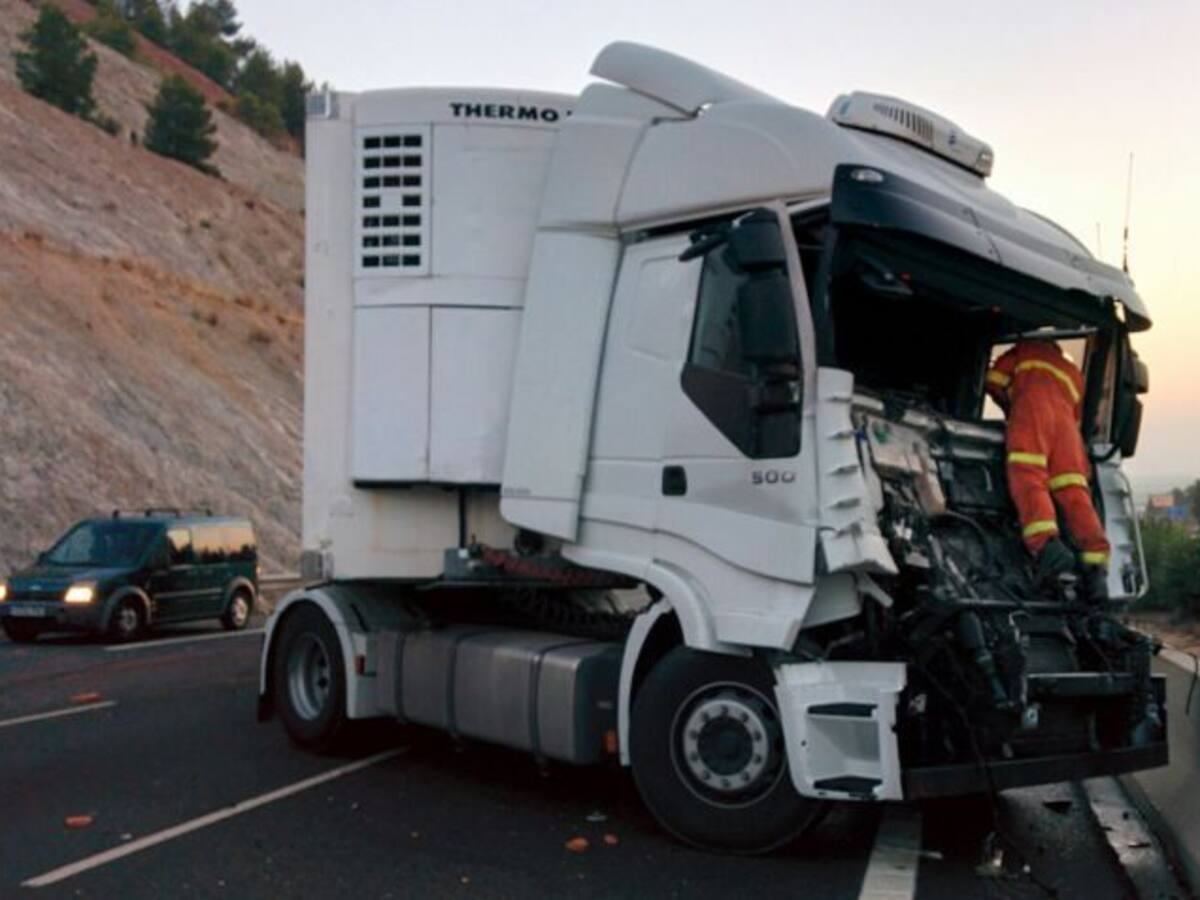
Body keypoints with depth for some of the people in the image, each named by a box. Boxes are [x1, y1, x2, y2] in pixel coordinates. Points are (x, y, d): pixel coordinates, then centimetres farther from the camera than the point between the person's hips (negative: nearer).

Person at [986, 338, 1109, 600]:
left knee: (1028, 480, -20)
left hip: (1033, 405, -4)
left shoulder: (1027, 350, 30)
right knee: (1074, 493, -5)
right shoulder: (1074, 374, 40)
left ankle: (1048, 546, -45)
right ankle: (1096, 566, -20)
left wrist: (1010, 409, 36)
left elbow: (994, 380, 20)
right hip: (1066, 419, 4)